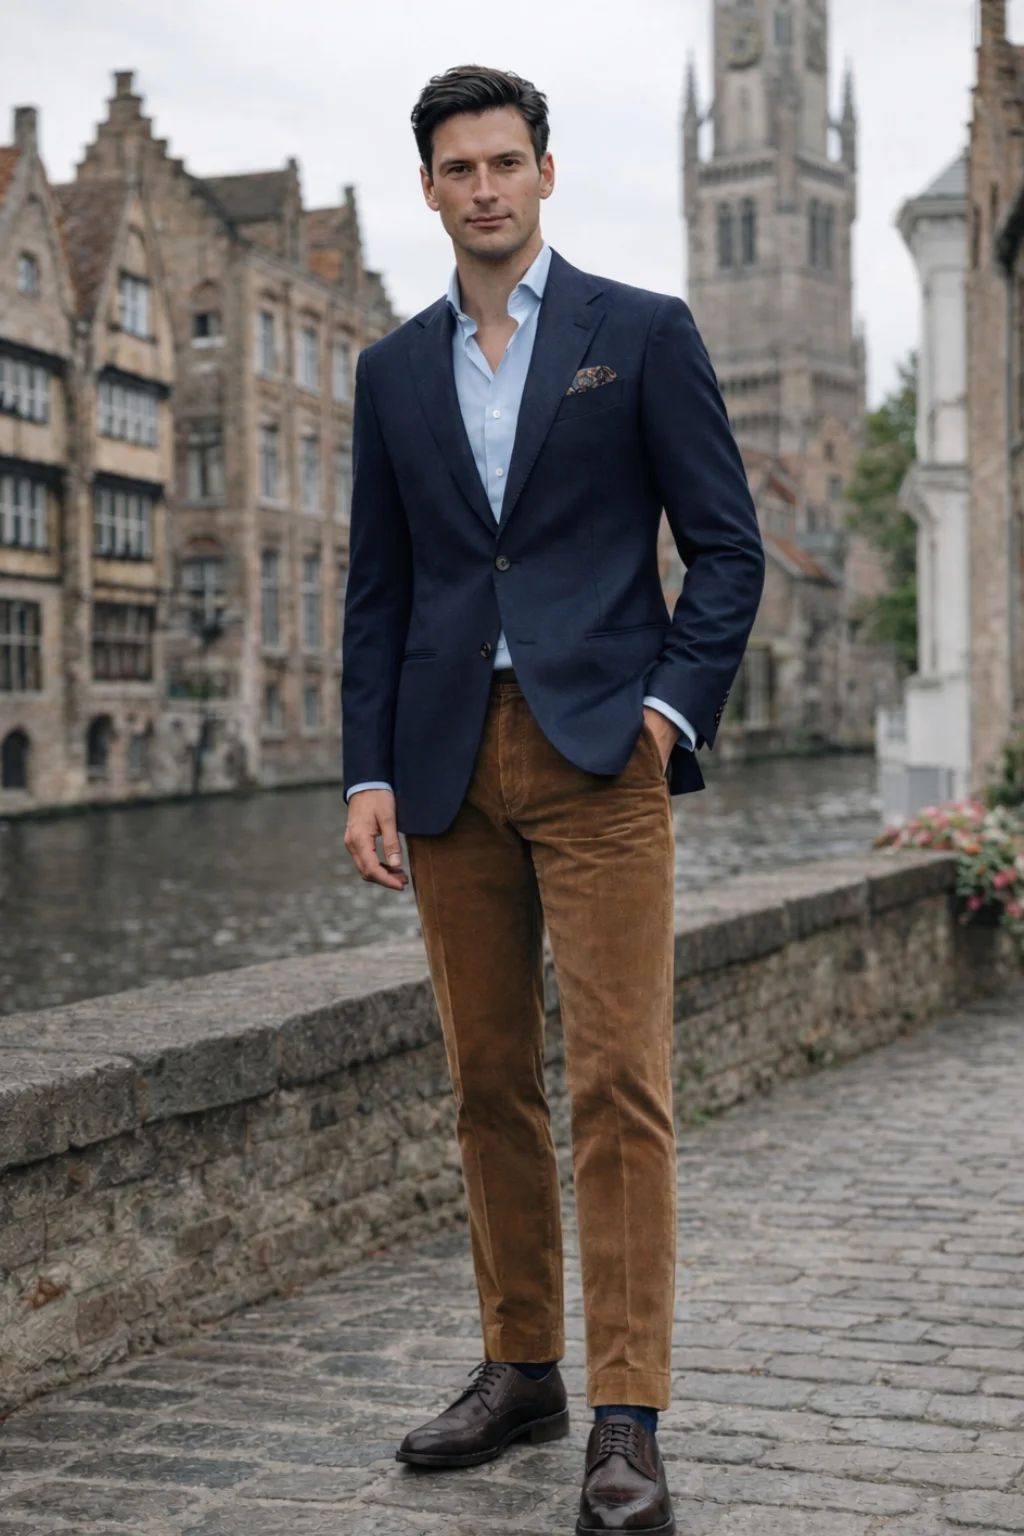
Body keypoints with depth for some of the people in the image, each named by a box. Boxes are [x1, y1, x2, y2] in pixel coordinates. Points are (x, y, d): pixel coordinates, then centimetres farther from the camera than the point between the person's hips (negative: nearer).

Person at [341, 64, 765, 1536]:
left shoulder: (643, 332, 5)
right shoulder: (394, 370, 15)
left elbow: (728, 544, 3)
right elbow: (378, 587, 14)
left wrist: (675, 707, -10)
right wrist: (369, 772, 6)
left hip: (598, 752, -4)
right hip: (451, 766, 4)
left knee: (618, 1082, -9)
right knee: (490, 1081, 9)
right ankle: (520, 1367, 21)